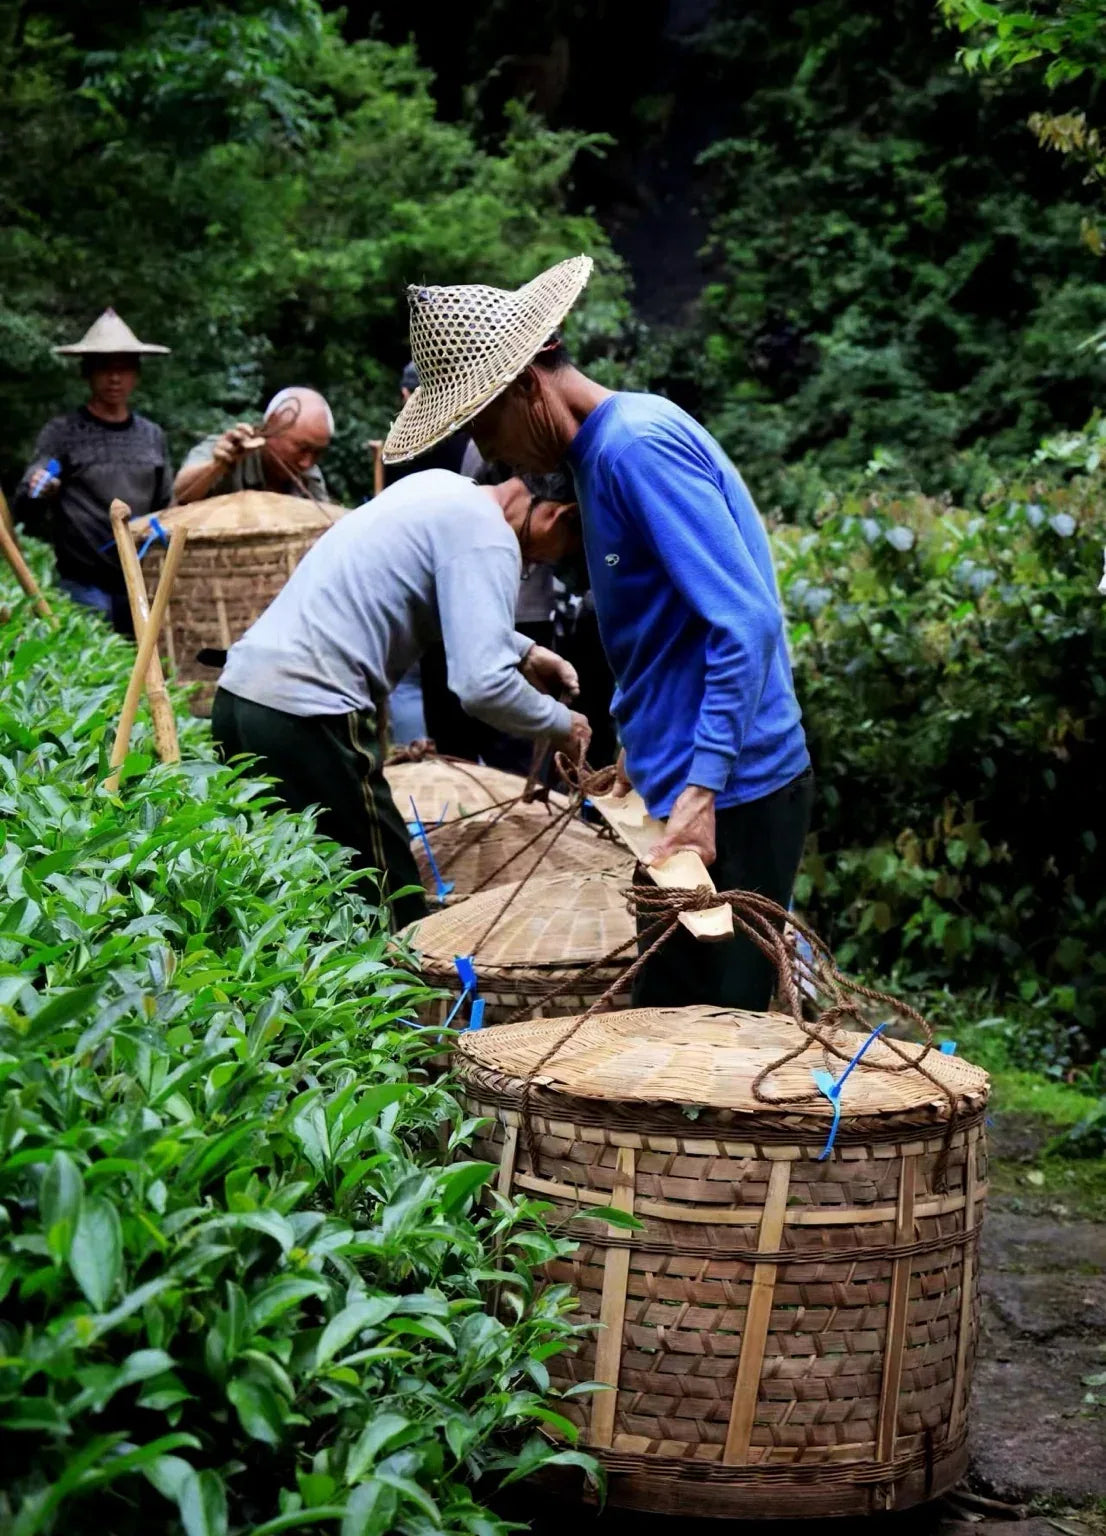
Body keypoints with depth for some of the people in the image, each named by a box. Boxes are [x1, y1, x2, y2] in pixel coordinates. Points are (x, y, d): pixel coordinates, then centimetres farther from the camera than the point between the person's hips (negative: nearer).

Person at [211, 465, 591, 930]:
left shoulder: (441, 485, 16)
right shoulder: (488, 537, -10)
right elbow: (483, 686, -18)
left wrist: (524, 652, 30)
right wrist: (562, 723, -2)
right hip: (304, 717, -10)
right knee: (393, 920, -2)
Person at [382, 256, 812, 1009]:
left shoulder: (638, 446, -17)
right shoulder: (610, 445, 14)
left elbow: (746, 624, -25)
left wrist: (701, 788, -28)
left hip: (729, 799, -10)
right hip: (695, 783, 10)